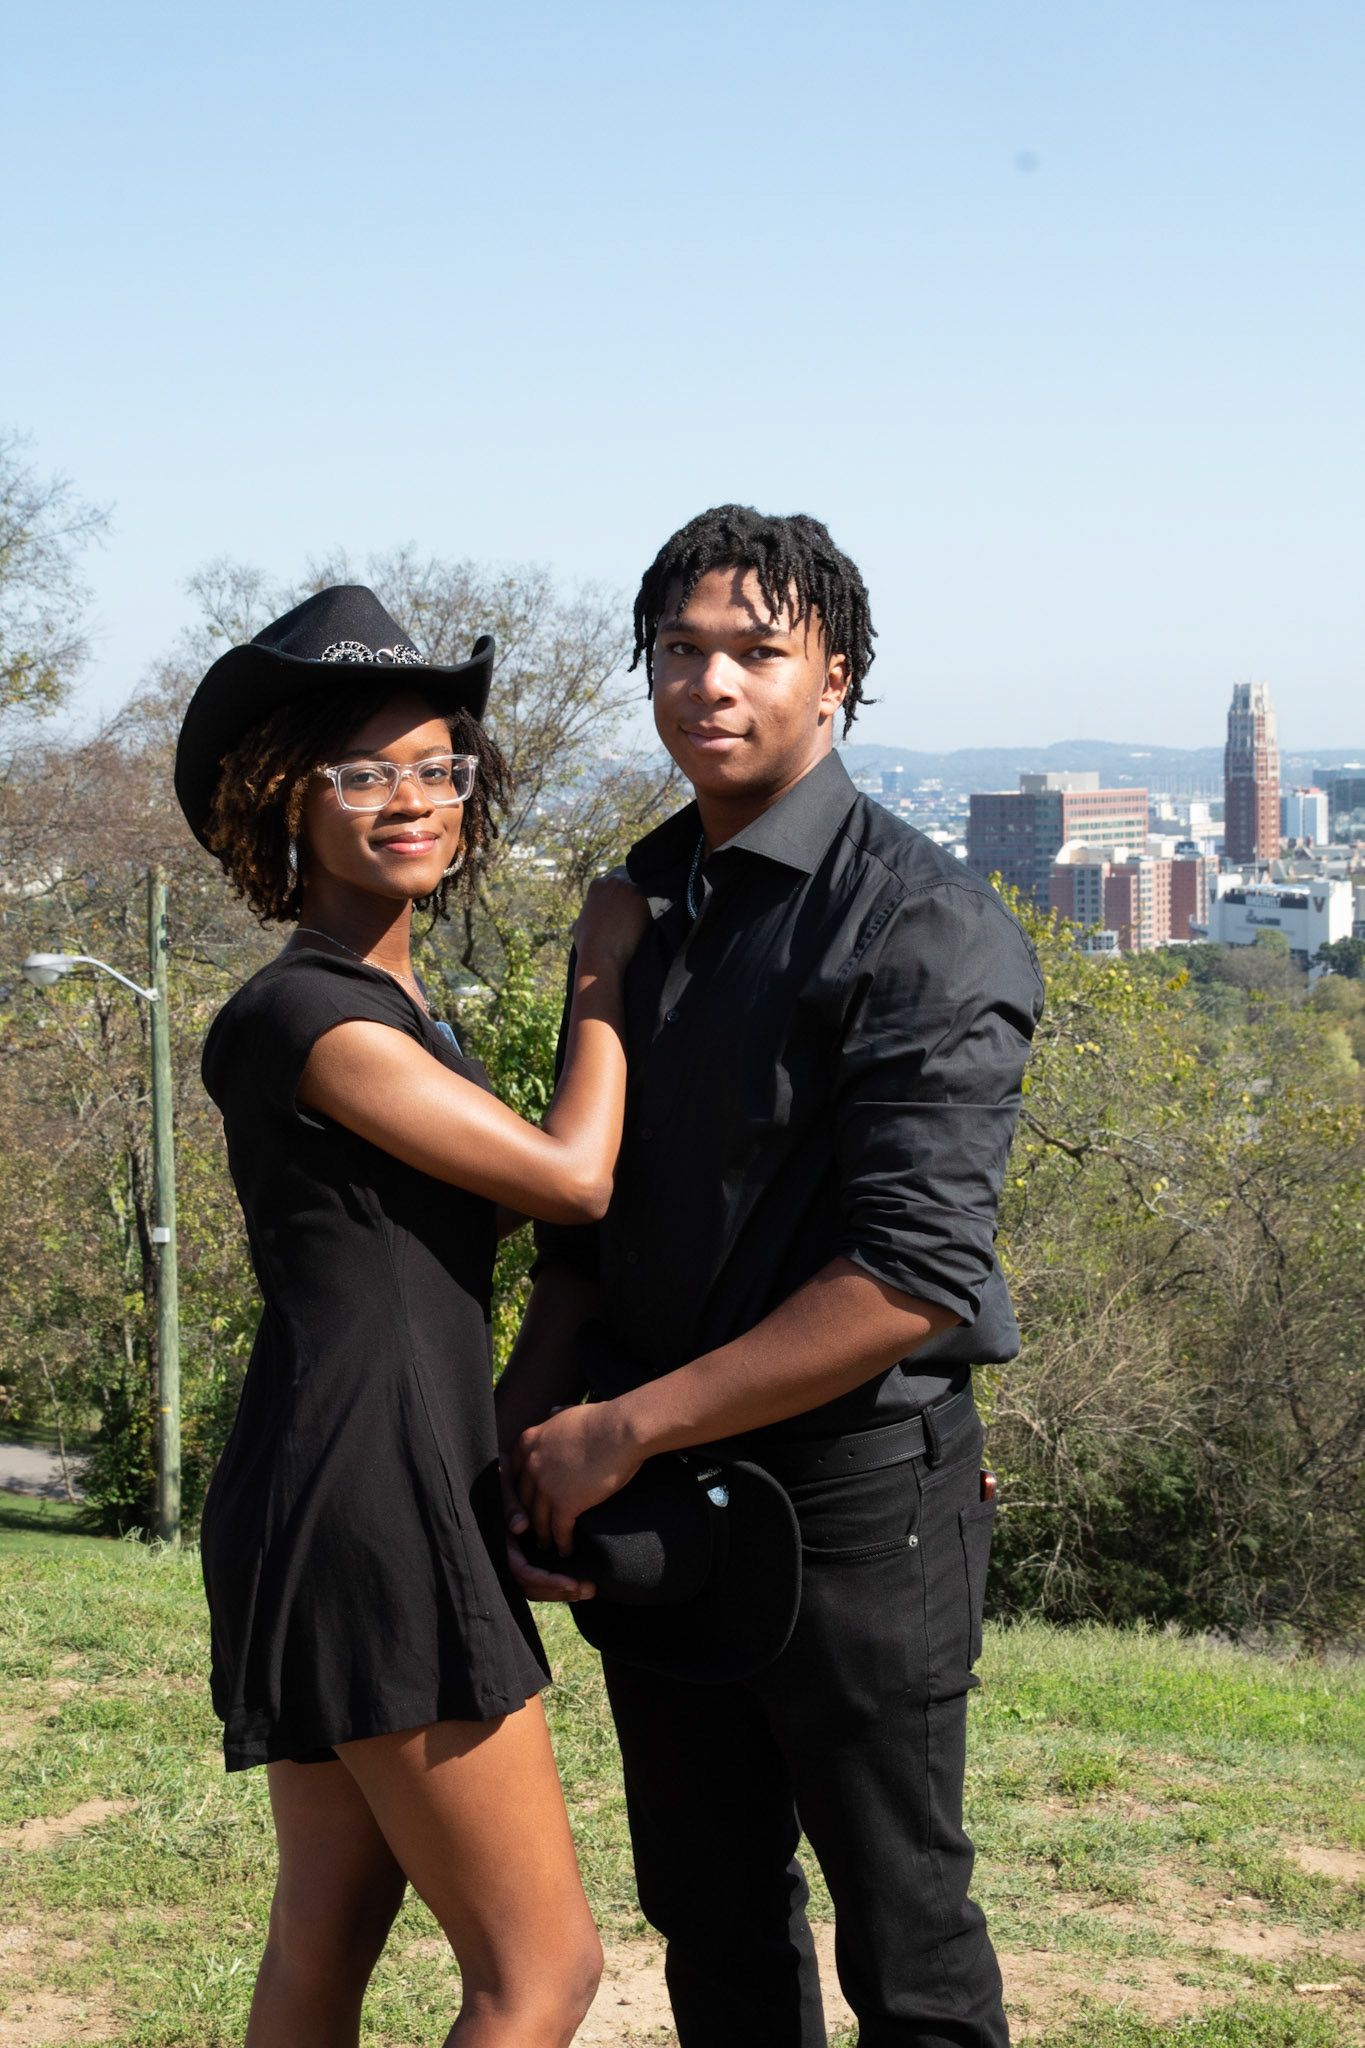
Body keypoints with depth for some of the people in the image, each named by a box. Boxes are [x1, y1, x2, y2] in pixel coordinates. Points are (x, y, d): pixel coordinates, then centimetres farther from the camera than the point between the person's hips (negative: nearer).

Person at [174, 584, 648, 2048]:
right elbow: (568, 1175, -13)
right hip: (367, 1509, -10)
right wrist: (601, 974, 0)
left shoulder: (391, 1007, 17)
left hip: (375, 1509, 10)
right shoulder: (302, 1014, -14)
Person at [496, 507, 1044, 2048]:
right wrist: (528, 1433, -2)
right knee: (710, 1919, 18)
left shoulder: (924, 928, -14)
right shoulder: (639, 907, 10)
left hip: (855, 1491, -7)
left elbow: (909, 1282, -22)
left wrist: (626, 1429, -19)